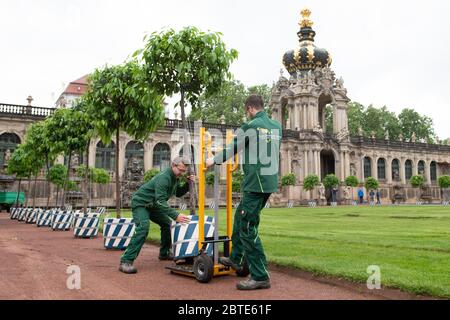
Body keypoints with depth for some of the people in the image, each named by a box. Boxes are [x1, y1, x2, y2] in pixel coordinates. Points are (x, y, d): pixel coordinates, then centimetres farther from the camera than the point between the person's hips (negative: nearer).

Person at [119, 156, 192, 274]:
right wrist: (175, 215, -43)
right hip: (140, 203, -10)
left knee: (167, 223, 13)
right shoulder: (164, 177, -28)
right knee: (143, 228, -27)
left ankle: (164, 253, 29)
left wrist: (188, 184, -4)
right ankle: (126, 261, -29)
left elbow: (178, 193, 14)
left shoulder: (176, 177, 2)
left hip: (152, 205, 10)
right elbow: (160, 201, -35)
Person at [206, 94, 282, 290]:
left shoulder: (250, 127, -8)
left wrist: (214, 161, 19)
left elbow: (232, 149, 3)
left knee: (248, 228, -3)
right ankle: (236, 258, 31)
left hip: (256, 184, -8)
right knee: (241, 218, 22)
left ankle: (260, 276, 0)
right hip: (270, 182, 8)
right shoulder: (276, 126, 12)